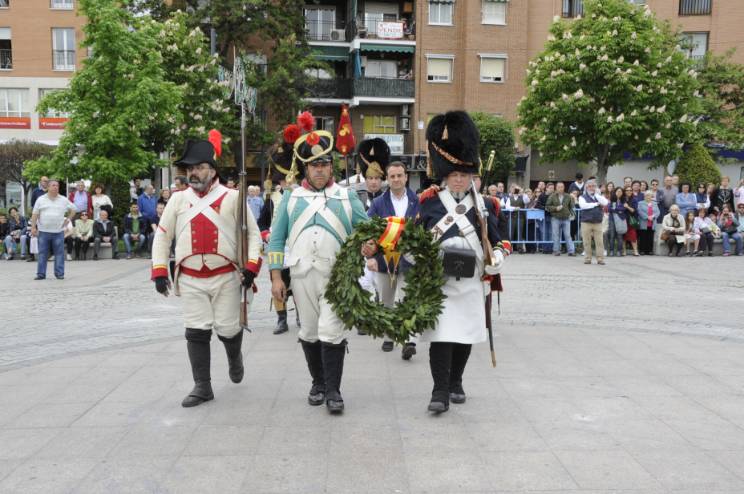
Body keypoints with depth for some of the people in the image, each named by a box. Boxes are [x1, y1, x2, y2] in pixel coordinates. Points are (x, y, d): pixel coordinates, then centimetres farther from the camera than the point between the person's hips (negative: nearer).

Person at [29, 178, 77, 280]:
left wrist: (68, 219, 7)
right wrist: (33, 227, -3)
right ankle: (41, 274, 9)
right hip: (43, 231, 0)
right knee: (42, 253, 3)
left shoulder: (63, 200, 6)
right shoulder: (41, 200, 4)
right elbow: (35, 214, 3)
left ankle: (59, 273, 7)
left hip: (58, 231, 0)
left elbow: (73, 209, 17)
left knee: (59, 253, 1)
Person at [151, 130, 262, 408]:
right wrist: (159, 272, 1)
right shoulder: (177, 200, 4)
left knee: (228, 329, 5)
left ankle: (235, 358, 39)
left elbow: (253, 233, -1)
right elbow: (162, 236, 8)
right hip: (190, 280, 2)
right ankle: (202, 387, 13)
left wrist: (251, 266, -11)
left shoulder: (232, 198, -3)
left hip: (226, 278, -2)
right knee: (196, 333, 2)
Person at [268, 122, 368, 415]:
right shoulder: (291, 198, 9)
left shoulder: (347, 197, 7)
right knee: (309, 333, 10)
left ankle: (333, 391, 3)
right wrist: (276, 277, 1)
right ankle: (318, 384, 26)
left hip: (336, 275, -2)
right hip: (302, 273, 2)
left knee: (331, 332, -8)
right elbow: (276, 239, 8)